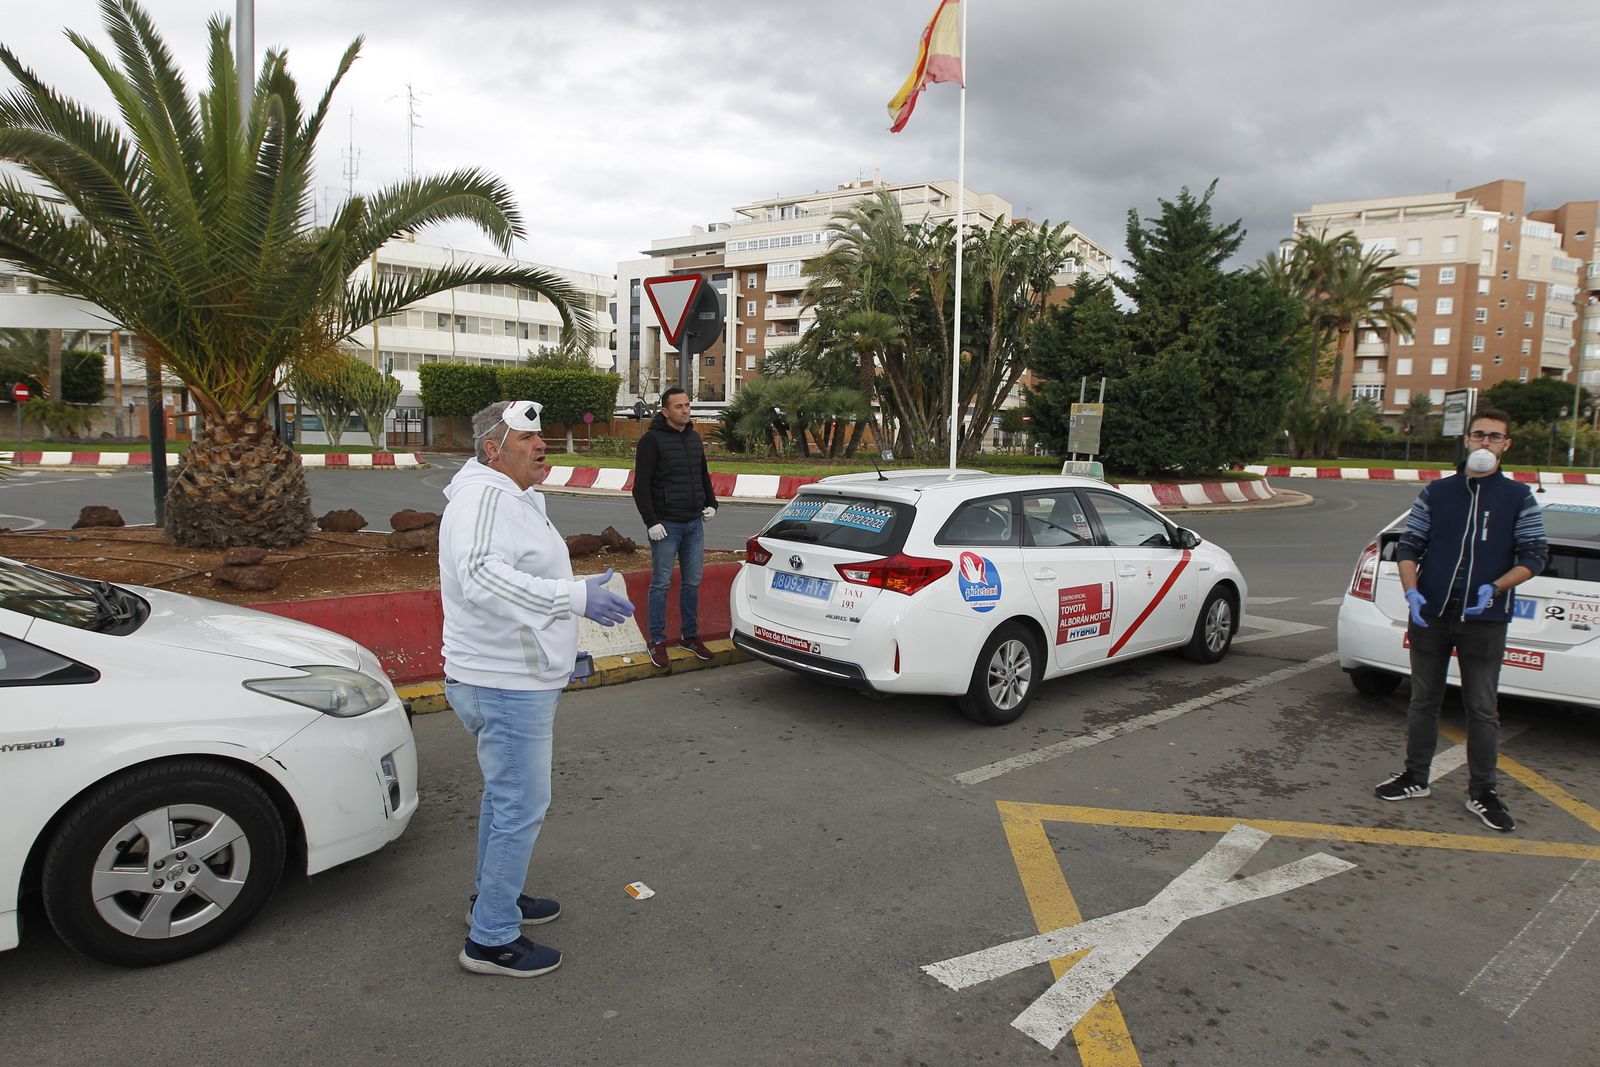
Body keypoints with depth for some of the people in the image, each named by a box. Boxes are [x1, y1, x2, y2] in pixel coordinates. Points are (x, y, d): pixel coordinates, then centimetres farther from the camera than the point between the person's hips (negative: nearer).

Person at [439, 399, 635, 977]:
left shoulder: (512, 497, 14)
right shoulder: (483, 495, -21)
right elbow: (482, 576, -39)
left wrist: (562, 652, 26)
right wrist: (575, 596, -45)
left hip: (516, 677, 11)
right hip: (506, 686, -11)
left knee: (504, 795, 24)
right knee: (521, 808, -3)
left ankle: (492, 897, 42)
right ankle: (491, 940, 10)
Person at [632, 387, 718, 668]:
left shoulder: (694, 438, 12)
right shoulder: (652, 439, -8)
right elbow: (641, 485, -11)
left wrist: (711, 504, 10)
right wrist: (651, 521, -16)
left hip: (694, 523, 6)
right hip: (666, 525, -6)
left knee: (692, 582, 10)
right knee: (661, 584, 1)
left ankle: (689, 636, 22)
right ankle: (657, 641, 10)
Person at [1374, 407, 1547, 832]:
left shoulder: (1519, 498, 4)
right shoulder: (1435, 492, 8)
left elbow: (1534, 556, 1)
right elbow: (1408, 546, 7)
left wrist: (1495, 588, -16)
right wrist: (1411, 592, -9)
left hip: (1485, 620, -2)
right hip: (1431, 615, 2)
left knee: (1482, 709, 3)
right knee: (1423, 700, 11)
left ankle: (1482, 793, 15)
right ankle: (1416, 778, 23)